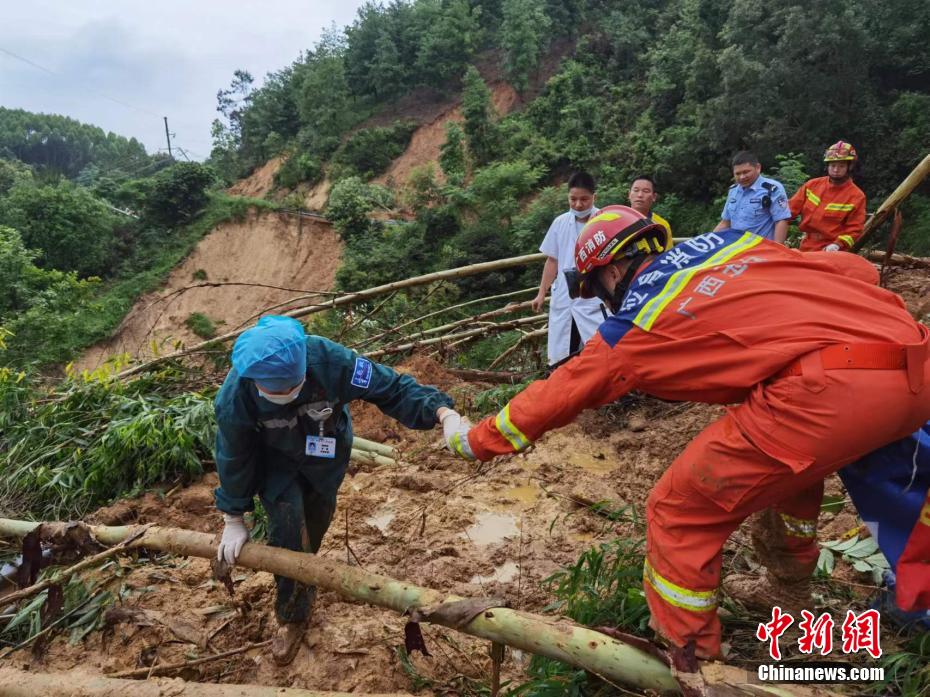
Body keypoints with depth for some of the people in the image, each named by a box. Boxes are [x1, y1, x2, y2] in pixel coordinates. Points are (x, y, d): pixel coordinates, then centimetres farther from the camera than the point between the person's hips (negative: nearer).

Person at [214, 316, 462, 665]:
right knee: (287, 531, -14)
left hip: (326, 452, 2)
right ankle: (292, 616, 13)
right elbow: (233, 457, -19)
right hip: (275, 460, -1)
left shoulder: (330, 360, -41)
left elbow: (391, 387, -32)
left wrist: (442, 412, -47)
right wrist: (233, 520, -8)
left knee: (316, 521, 20)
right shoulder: (234, 396, -35)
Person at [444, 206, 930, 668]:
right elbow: (857, 270, 24)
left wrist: (474, 441, 30)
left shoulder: (634, 325, 6)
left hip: (832, 392, -8)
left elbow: (554, 395, 16)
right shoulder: (732, 241, 20)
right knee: (794, 447, 37)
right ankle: (790, 564, 56)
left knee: (680, 513, 5)